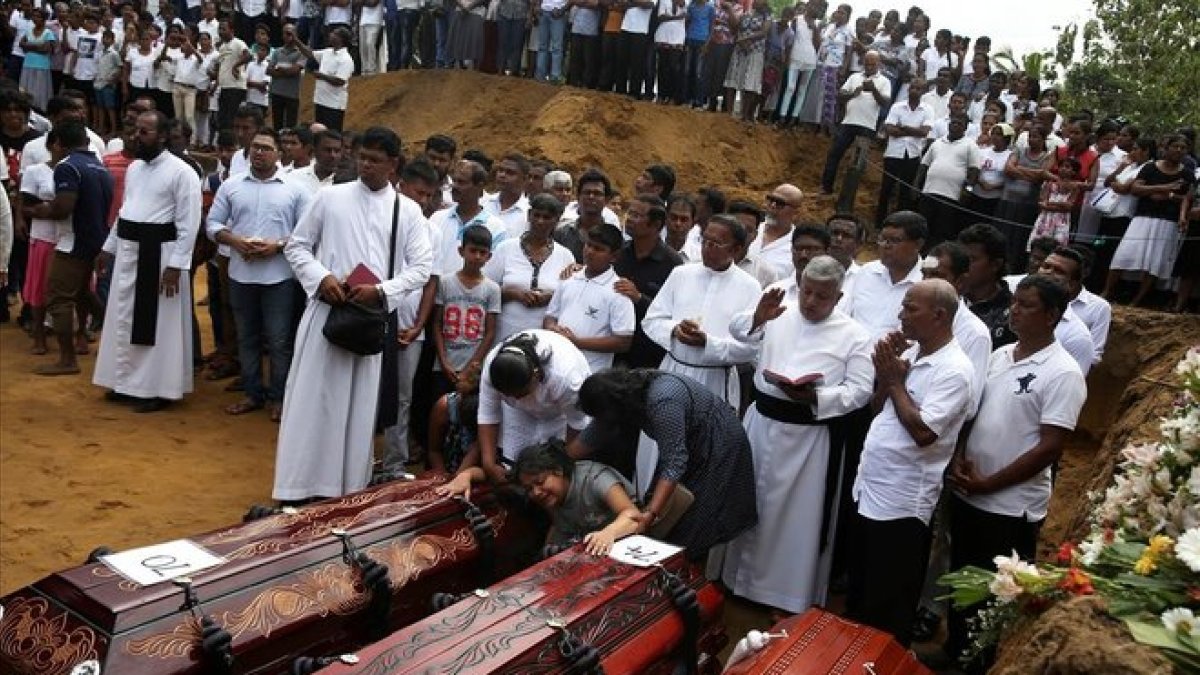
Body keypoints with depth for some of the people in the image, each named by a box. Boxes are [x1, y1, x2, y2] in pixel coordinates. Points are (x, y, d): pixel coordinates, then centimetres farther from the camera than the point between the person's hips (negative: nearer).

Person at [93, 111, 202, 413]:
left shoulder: (181, 172, -12)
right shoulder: (133, 167, 12)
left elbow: (188, 223, -16)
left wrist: (176, 265, -20)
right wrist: (109, 247, 19)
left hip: (160, 253, -8)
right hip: (128, 251, 8)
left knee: (158, 325, -1)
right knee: (124, 319, 14)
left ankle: (158, 389, 9)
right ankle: (127, 381, 26)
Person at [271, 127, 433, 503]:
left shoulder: (408, 211, 5)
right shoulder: (329, 198, 4)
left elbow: (422, 267, 2)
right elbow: (296, 246, 8)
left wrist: (381, 291, -12)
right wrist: (321, 277, -11)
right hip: (326, 311, -1)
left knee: (359, 407, 9)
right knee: (311, 401, 1)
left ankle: (349, 489, 20)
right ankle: (298, 488, 10)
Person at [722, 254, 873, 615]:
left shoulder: (853, 335, -3)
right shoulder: (779, 312, 4)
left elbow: (860, 390, -7)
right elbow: (739, 330, -3)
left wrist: (814, 397, -21)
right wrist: (759, 316, -25)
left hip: (808, 433, -3)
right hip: (761, 420, 3)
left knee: (798, 514, 6)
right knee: (749, 501, 15)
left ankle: (791, 591, 23)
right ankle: (742, 577, 34)